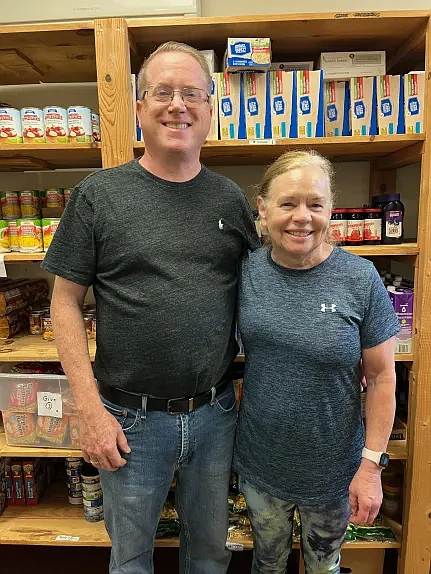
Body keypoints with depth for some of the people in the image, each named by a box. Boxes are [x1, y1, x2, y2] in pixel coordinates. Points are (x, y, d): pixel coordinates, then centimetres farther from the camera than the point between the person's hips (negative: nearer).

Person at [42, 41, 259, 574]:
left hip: (215, 412, 3)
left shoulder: (230, 198, 1)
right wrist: (90, 409, -11)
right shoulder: (98, 194, -7)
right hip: (129, 419, -1)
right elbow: (65, 303, -6)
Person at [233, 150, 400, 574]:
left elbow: (381, 378, -10)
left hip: (332, 467, -1)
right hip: (260, 462, 2)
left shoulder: (360, 279, -17)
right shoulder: (246, 270, -11)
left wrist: (372, 464, -9)